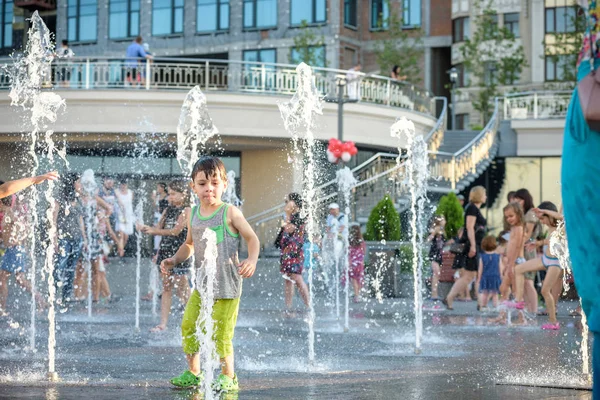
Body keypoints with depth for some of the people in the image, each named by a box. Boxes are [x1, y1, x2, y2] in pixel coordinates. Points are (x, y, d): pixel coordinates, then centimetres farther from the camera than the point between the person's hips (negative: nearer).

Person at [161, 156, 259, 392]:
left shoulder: (230, 213, -7)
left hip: (227, 285, -6)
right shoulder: (194, 214, 8)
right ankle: (193, 373, 21)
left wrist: (252, 260, -19)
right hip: (202, 283, 6)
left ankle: (228, 377, 13)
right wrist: (174, 260, 9)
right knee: (189, 326, 5)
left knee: (221, 332, -5)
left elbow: (252, 239, -2)